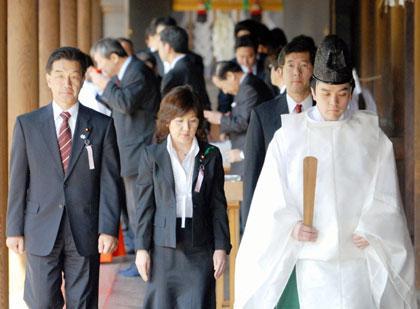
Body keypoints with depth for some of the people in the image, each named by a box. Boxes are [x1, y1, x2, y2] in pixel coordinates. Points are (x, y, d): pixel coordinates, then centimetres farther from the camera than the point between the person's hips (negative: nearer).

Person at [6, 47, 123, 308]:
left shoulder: (102, 126, 2)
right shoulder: (27, 125, 4)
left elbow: (110, 182, 0)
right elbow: (18, 181, 5)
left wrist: (108, 229, -7)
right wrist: (14, 229, 2)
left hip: (85, 235, 0)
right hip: (41, 234, 0)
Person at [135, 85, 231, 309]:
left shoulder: (211, 156, 5)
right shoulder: (151, 156, 3)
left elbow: (218, 206, 7)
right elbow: (145, 205, 3)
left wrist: (221, 247, 1)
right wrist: (142, 248, -1)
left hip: (200, 247, 0)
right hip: (163, 247, 0)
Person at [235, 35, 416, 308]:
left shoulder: (371, 135, 6)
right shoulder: (289, 136, 5)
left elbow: (385, 194, 2)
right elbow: (273, 195, 3)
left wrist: (369, 231, -13)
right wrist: (291, 225, -14)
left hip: (358, 253, 0)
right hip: (312, 255, 0)